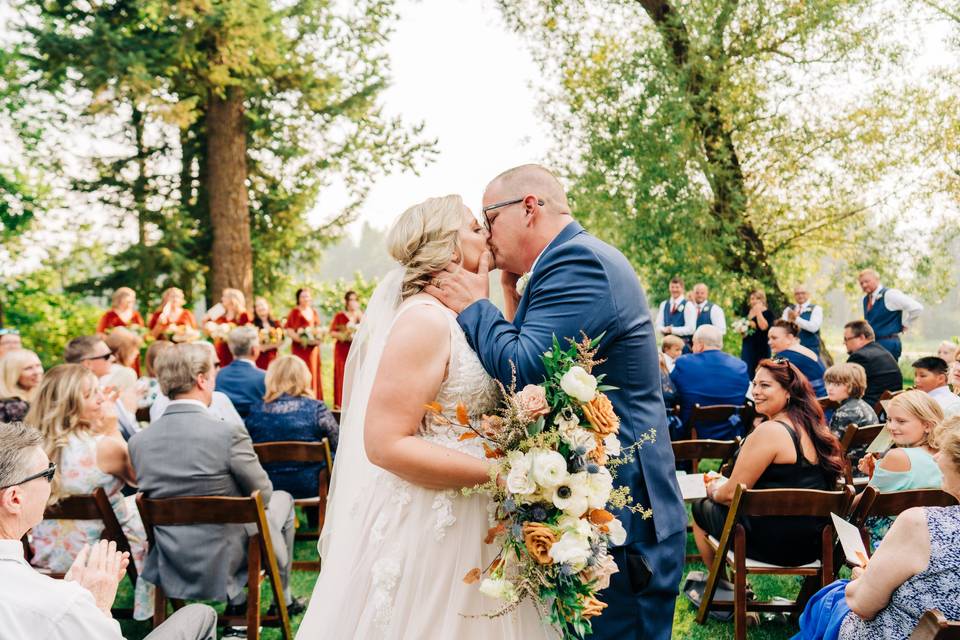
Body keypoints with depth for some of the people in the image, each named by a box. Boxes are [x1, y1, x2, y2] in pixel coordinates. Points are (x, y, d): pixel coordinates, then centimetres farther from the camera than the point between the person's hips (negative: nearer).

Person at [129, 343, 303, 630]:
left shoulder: (138, 441, -7)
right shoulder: (228, 433, -23)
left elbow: (154, 495, 8)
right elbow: (263, 495, -9)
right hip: (225, 565, -5)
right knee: (282, 499, 23)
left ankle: (237, 599, 35)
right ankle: (282, 599, 36)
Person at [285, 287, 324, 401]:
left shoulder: (314, 312, 14)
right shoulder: (295, 312, -3)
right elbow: (288, 330, -9)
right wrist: (300, 339, -22)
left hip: (313, 348, 6)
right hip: (300, 348, -6)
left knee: (313, 374, 6)